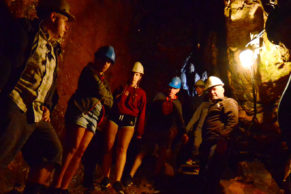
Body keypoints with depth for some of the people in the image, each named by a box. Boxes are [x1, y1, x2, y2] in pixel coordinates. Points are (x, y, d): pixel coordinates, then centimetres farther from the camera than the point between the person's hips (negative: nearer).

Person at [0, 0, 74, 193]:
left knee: (53, 150, 5)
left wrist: (47, 106, 11)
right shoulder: (27, 30, 1)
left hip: (38, 115, 8)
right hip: (16, 107, -8)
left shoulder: (54, 48, 23)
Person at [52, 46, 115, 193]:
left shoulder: (103, 80, 28)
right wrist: (106, 97, 10)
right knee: (73, 148, -14)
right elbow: (100, 91, -9)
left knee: (80, 152, -3)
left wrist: (103, 98, 2)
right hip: (81, 110, -6)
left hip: (93, 116, 7)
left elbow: (110, 102, 19)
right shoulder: (90, 71, 6)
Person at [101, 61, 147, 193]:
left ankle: (117, 182, -18)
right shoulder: (121, 88, 20)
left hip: (129, 121, -2)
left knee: (122, 148, -16)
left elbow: (142, 113, 11)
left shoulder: (141, 93, 14)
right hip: (114, 118, 2)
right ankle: (106, 178, 4)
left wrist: (139, 132, 7)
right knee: (108, 147, -4)